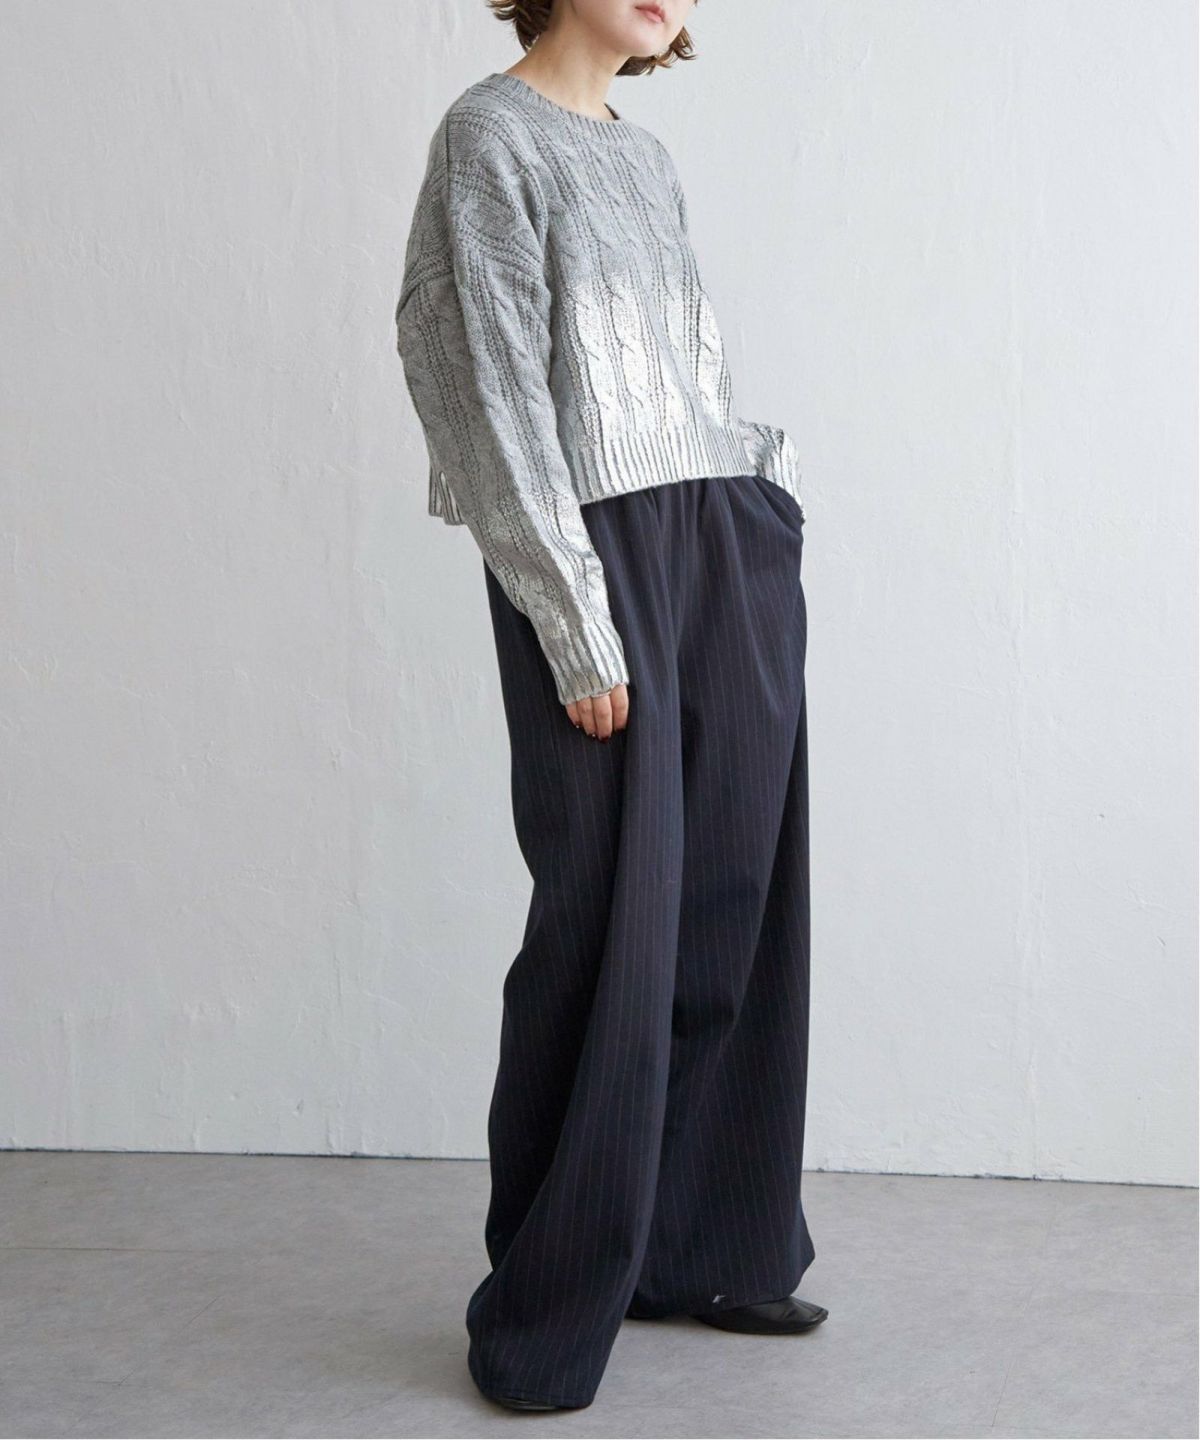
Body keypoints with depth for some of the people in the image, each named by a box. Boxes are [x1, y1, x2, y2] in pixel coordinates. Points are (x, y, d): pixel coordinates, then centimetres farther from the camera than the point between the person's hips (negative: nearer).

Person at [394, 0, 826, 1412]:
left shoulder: (646, 159, 20)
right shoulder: (492, 135, -2)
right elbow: (495, 393, -10)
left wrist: (765, 474, 6)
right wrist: (578, 626, -15)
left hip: (734, 552, 7)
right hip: (602, 553, -7)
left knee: (734, 904, 8)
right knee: (609, 924, -7)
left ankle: (699, 1249, 21)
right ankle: (541, 1318, 6)